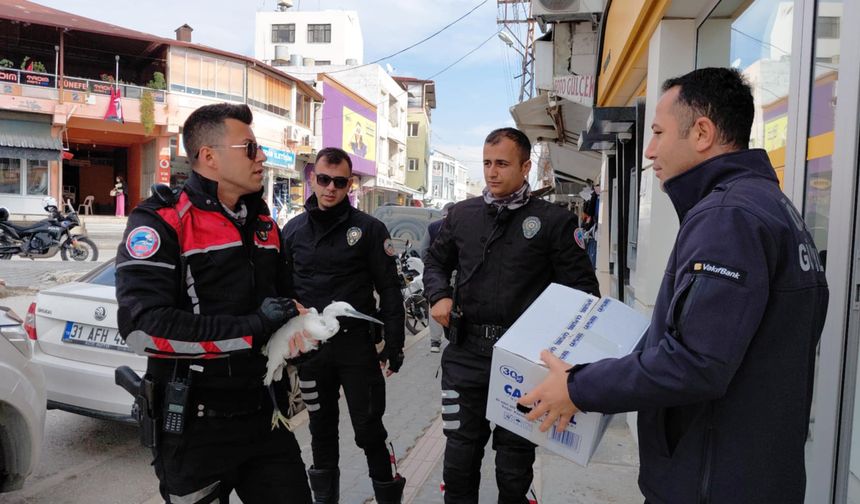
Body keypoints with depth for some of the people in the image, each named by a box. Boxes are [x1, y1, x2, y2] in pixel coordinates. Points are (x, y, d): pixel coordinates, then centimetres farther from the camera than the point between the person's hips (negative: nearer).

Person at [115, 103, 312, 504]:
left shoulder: (263, 223, 11)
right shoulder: (162, 222, -13)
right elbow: (143, 328, -25)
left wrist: (294, 318, 3)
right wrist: (252, 328, -22)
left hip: (263, 413, 6)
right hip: (195, 425, -6)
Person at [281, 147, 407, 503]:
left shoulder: (369, 229, -4)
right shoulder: (292, 230, 6)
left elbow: (389, 290, -4)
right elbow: (282, 289, 11)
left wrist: (394, 344, -7)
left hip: (357, 344, -3)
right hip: (310, 346, 3)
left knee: (369, 430, 3)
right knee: (322, 429, 16)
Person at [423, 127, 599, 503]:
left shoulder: (554, 221, -4)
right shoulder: (462, 214, 6)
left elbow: (582, 288, -3)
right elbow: (436, 261, 19)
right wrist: (440, 295, -1)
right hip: (466, 352, 2)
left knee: (514, 464, 15)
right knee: (460, 455, 11)